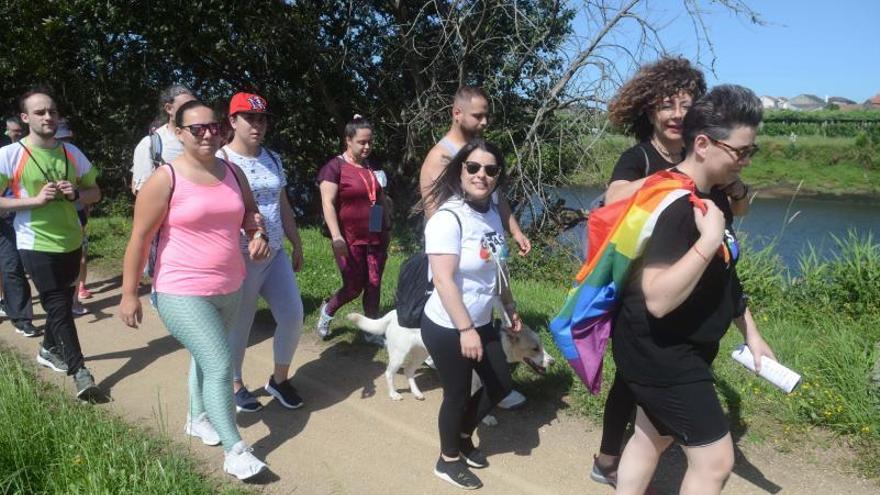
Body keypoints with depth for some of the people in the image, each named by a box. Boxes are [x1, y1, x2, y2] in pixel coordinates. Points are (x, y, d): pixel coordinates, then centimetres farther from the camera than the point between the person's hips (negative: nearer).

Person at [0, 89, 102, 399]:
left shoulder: (72, 153, 3)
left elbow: (95, 192, 11)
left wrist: (76, 193, -10)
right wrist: (35, 199, -20)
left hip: (71, 242, 5)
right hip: (36, 245, -5)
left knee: (62, 302, 18)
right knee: (58, 307, -7)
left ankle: (48, 350, 41)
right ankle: (80, 371, 0)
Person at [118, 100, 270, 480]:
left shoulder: (233, 173, 3)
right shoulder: (165, 179, -14)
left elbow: (249, 211, 19)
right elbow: (140, 238, -11)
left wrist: (258, 234, -5)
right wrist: (129, 294, -10)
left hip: (230, 288, 6)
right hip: (183, 294, -6)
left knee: (206, 357, 23)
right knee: (220, 366, -10)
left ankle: (197, 418, 45)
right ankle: (235, 451, 2)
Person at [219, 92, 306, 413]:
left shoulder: (273, 159, 11)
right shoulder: (221, 160, -9)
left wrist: (297, 246, 18)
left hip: (276, 255, 6)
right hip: (240, 258, -6)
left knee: (293, 316, 5)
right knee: (239, 325, 6)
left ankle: (279, 379, 26)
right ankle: (235, 385, 28)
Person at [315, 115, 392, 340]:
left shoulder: (373, 167, 10)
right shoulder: (335, 167, -9)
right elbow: (328, 204, -14)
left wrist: (387, 229, 17)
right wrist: (336, 236, -22)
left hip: (375, 237, 5)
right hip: (349, 239, -5)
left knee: (374, 285, 7)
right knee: (354, 286, 3)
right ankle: (327, 311, 30)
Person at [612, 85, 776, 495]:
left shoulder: (711, 197, 5)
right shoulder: (671, 204, -26)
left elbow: (723, 278, 17)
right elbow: (658, 299, -34)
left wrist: (751, 334, 20)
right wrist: (709, 239, -34)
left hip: (684, 348, 10)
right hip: (660, 351, -10)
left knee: (652, 437, 22)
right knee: (714, 460, 0)